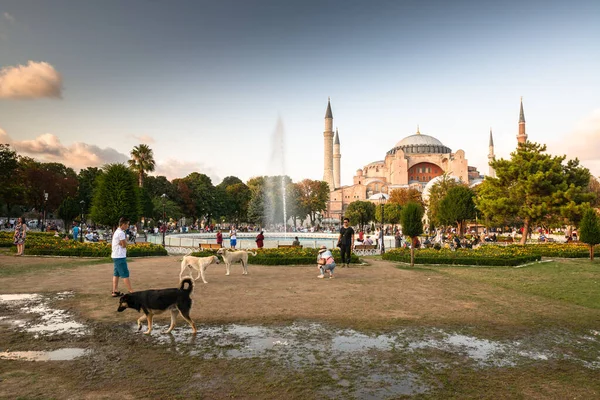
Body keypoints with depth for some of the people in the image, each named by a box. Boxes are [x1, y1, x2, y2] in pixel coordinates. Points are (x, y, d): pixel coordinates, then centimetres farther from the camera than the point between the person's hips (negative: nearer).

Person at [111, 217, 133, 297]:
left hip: (116, 256, 10)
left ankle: (115, 291, 14)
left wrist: (124, 242, -9)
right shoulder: (121, 233, -17)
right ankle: (131, 291, -4)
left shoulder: (116, 232, 15)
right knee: (125, 275, -7)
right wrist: (125, 240, 0)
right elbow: (124, 245, -15)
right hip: (120, 257, -10)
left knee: (116, 274, 11)